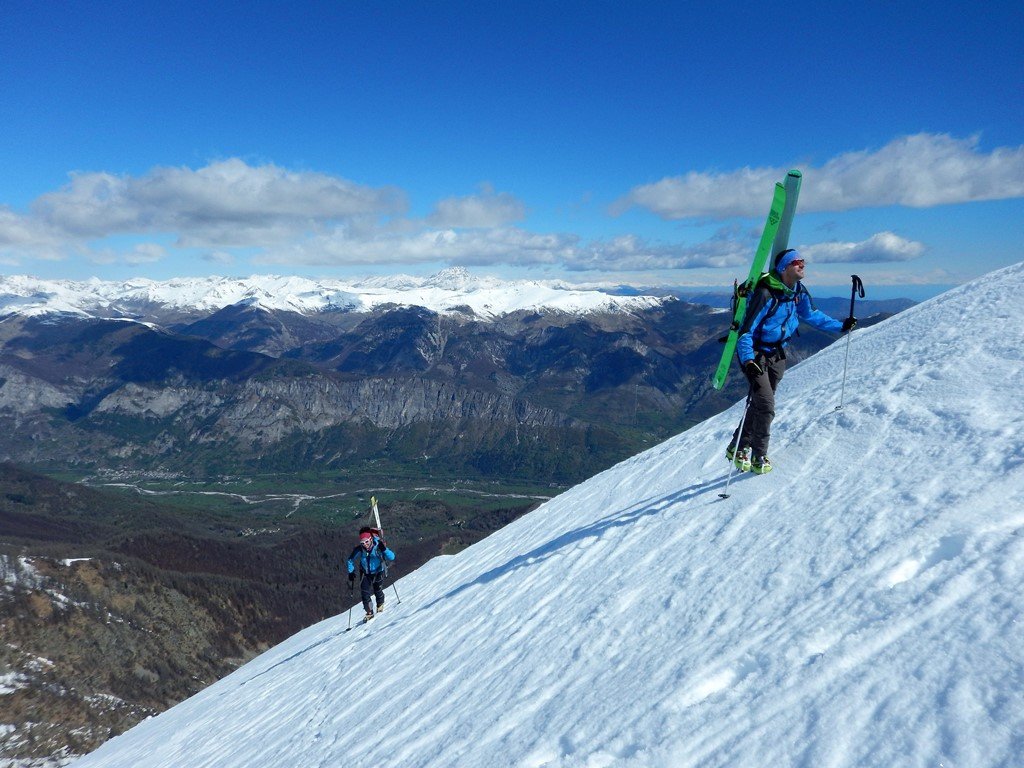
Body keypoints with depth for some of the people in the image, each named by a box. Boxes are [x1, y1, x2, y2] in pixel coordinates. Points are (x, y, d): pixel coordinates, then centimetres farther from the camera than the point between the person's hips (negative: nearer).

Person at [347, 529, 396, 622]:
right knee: (364, 593, -5)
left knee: (377, 590, -2)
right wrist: (351, 572, -10)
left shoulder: (378, 546, -26)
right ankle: (369, 612, 11)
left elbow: (392, 557, -31)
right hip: (366, 573, 2)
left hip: (378, 572, -2)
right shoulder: (359, 549, -21)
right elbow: (350, 560, -4)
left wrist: (384, 549, -46)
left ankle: (380, 605, 29)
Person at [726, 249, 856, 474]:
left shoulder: (799, 291, -2)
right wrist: (748, 360, -40)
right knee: (765, 405, -13)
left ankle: (738, 448, 25)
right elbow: (746, 331, -27)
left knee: (758, 404, 11)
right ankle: (759, 456, 2)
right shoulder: (766, 295, -25)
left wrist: (841, 326, 16)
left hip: (777, 355, 7)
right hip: (756, 354, -7)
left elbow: (811, 315, 18)